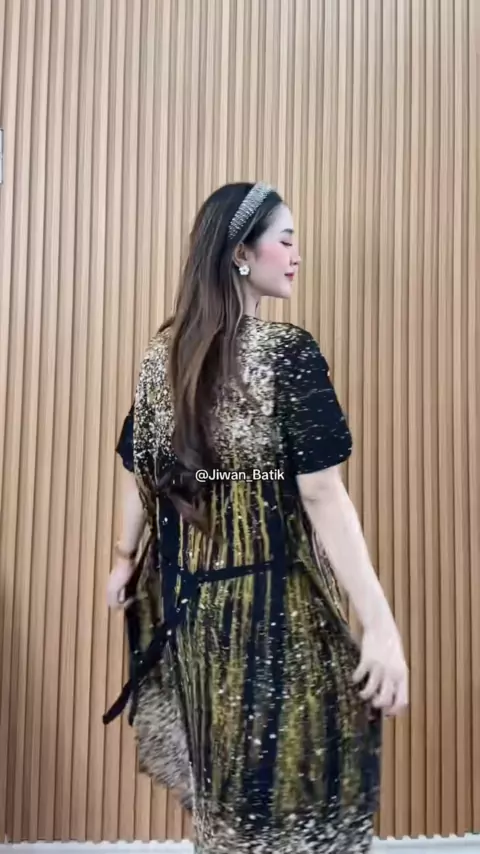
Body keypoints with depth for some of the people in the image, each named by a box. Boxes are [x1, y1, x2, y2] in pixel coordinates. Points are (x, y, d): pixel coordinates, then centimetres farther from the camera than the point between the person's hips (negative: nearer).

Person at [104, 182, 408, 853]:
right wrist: (380, 623, -19)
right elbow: (322, 495, -21)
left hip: (179, 586, 7)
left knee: (219, 773, 26)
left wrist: (126, 559, 23)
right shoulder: (289, 352, -16)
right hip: (265, 592, -6)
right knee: (277, 770, 14)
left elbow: (139, 469, 9)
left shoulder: (163, 352, 2)